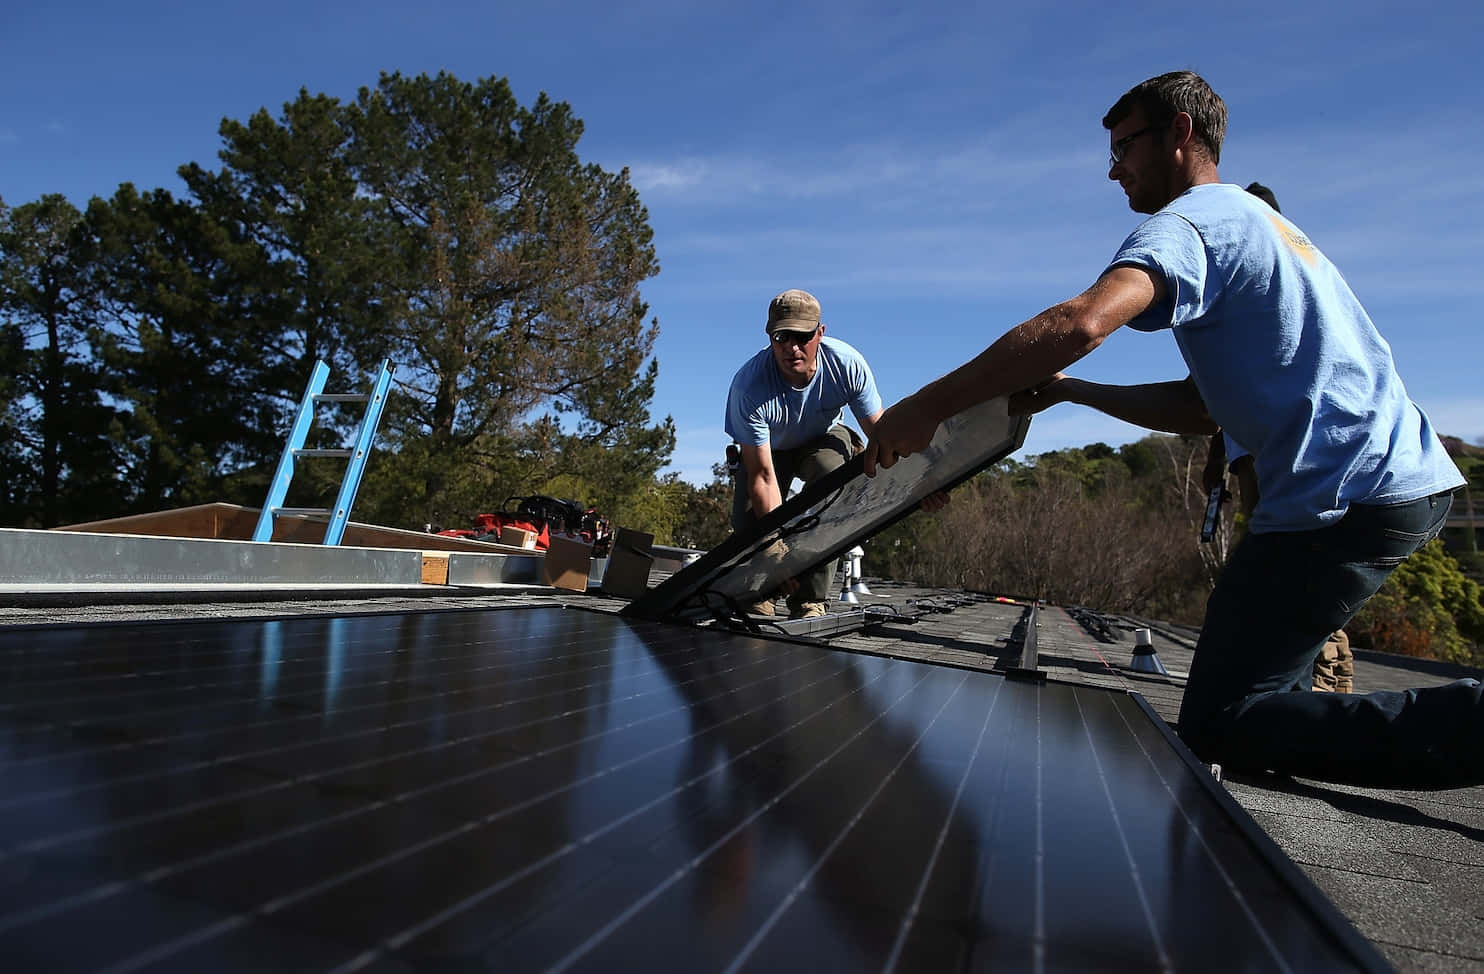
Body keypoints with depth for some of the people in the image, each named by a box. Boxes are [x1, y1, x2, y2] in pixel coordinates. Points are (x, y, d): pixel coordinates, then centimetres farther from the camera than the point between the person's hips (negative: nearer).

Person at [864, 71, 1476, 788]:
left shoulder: (1187, 221, -8)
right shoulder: (1261, 221, 24)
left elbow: (1080, 323, -31)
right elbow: (1206, 409, 19)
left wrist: (924, 408, -26)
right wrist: (1073, 390, 10)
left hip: (1348, 498, -10)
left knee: (1219, 723, -9)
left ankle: (1468, 723, -12)